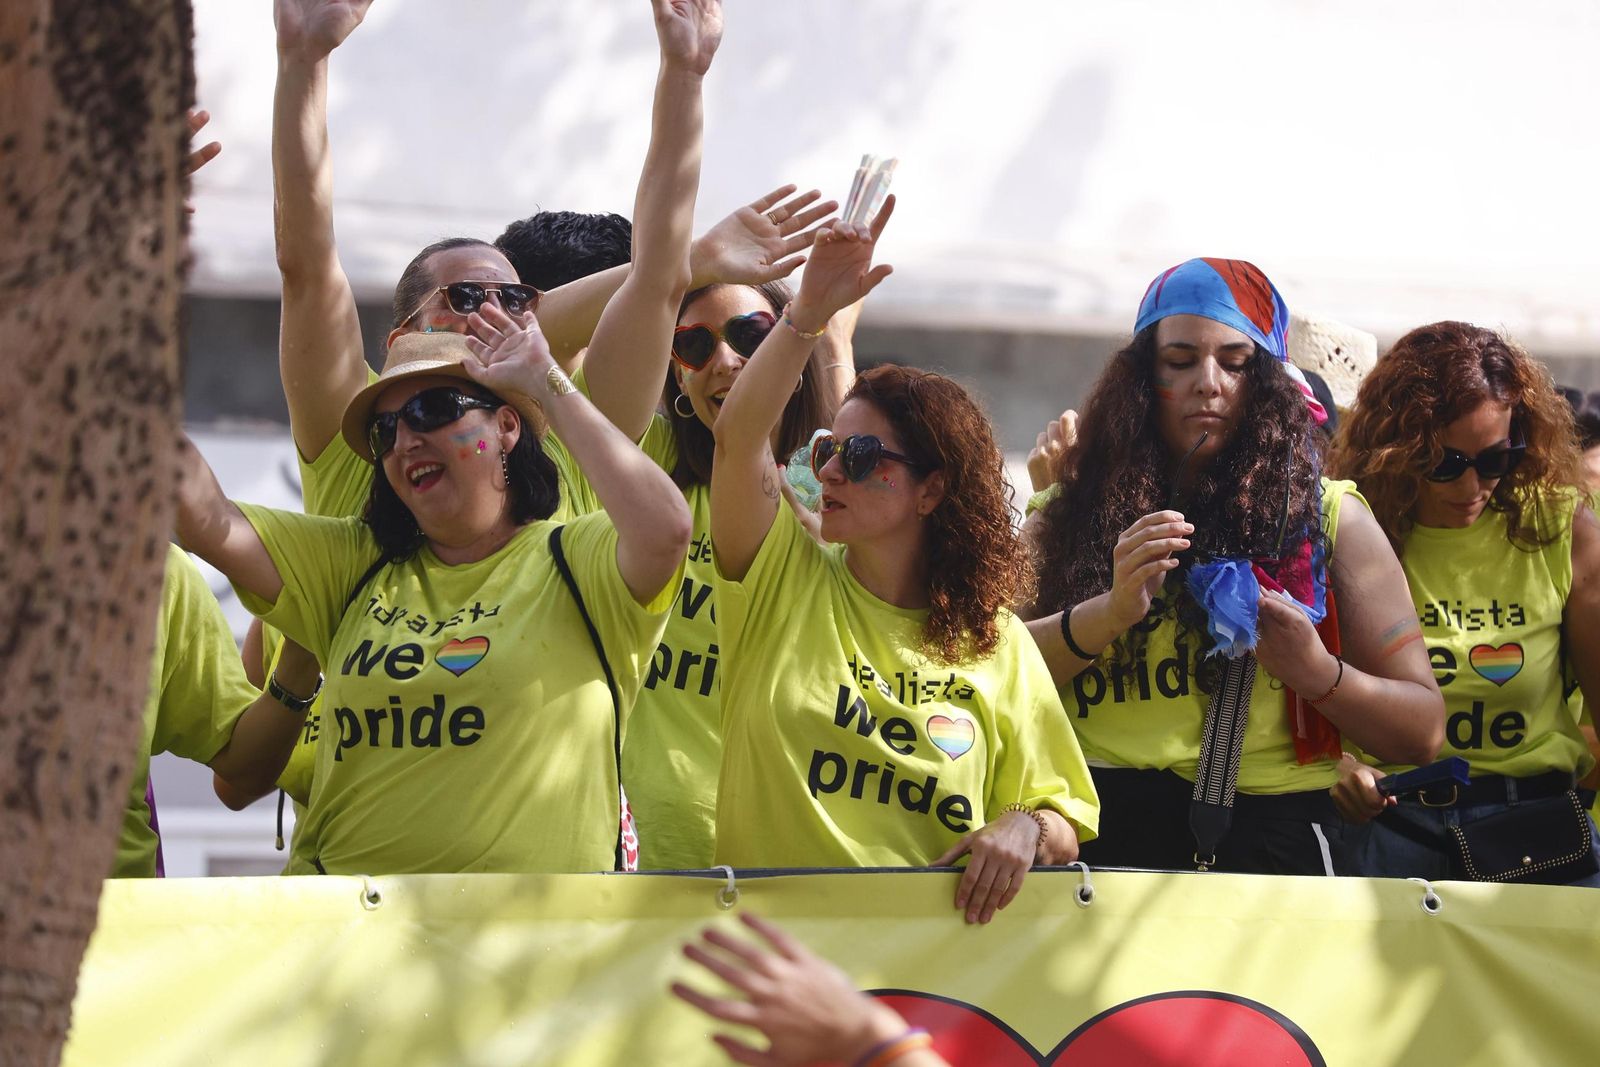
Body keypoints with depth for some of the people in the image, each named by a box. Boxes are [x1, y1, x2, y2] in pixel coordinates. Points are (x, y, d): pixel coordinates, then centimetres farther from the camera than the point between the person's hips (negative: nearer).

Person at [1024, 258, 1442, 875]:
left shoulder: (1328, 517, 13)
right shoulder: (1081, 511, 15)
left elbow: (1422, 730, 11)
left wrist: (1319, 675, -7)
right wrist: (1110, 613, -14)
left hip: (1272, 844, 0)